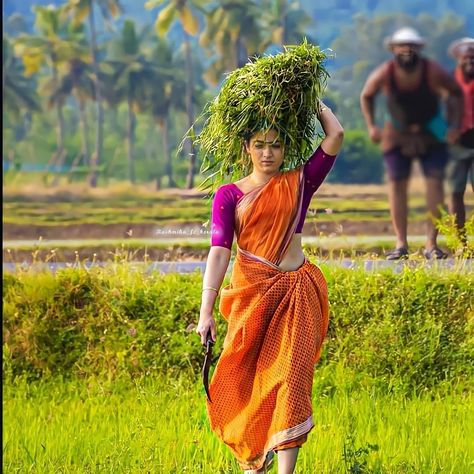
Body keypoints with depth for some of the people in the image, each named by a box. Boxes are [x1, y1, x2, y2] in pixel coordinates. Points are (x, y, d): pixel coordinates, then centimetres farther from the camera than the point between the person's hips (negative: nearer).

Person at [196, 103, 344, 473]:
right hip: (251, 294, 0)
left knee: (289, 377, -10)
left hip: (296, 293, 0)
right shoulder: (229, 195, 3)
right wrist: (206, 311, -13)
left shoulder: (299, 183, 7)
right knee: (247, 381, 5)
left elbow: (336, 134, -1)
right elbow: (219, 251, -6)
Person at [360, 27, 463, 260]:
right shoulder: (384, 74, -20)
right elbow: (366, 96, 1)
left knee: (435, 183, -9)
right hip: (398, 133, 0)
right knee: (397, 185, -4)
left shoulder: (434, 72, -22)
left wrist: (454, 126, -8)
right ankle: (401, 244, 1)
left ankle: (431, 244, -6)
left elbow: (456, 92, -3)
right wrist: (371, 126, -5)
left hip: (432, 133, 0)